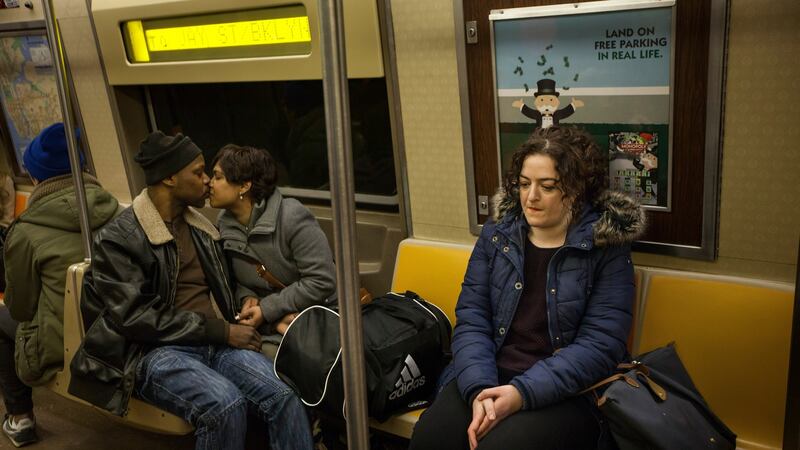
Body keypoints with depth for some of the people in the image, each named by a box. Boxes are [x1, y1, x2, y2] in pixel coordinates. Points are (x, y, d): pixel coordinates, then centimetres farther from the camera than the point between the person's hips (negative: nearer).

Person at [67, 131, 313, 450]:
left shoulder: (199, 227, 16)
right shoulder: (119, 239, -5)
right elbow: (136, 318, -14)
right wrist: (222, 331, -16)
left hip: (215, 342, 5)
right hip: (155, 351, -5)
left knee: (284, 397, -24)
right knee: (226, 404, -34)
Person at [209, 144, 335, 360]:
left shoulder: (292, 217, -16)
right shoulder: (223, 224, 3)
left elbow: (322, 281, -17)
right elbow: (234, 280, 16)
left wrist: (267, 309, -15)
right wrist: (247, 298, -8)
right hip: (269, 327, 4)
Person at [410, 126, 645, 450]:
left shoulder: (607, 247, -4)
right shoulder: (496, 235, 6)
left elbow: (601, 343, -12)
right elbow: (471, 320, 1)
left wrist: (524, 392, -22)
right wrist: (479, 388, -17)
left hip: (567, 390, -3)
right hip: (490, 375, 3)